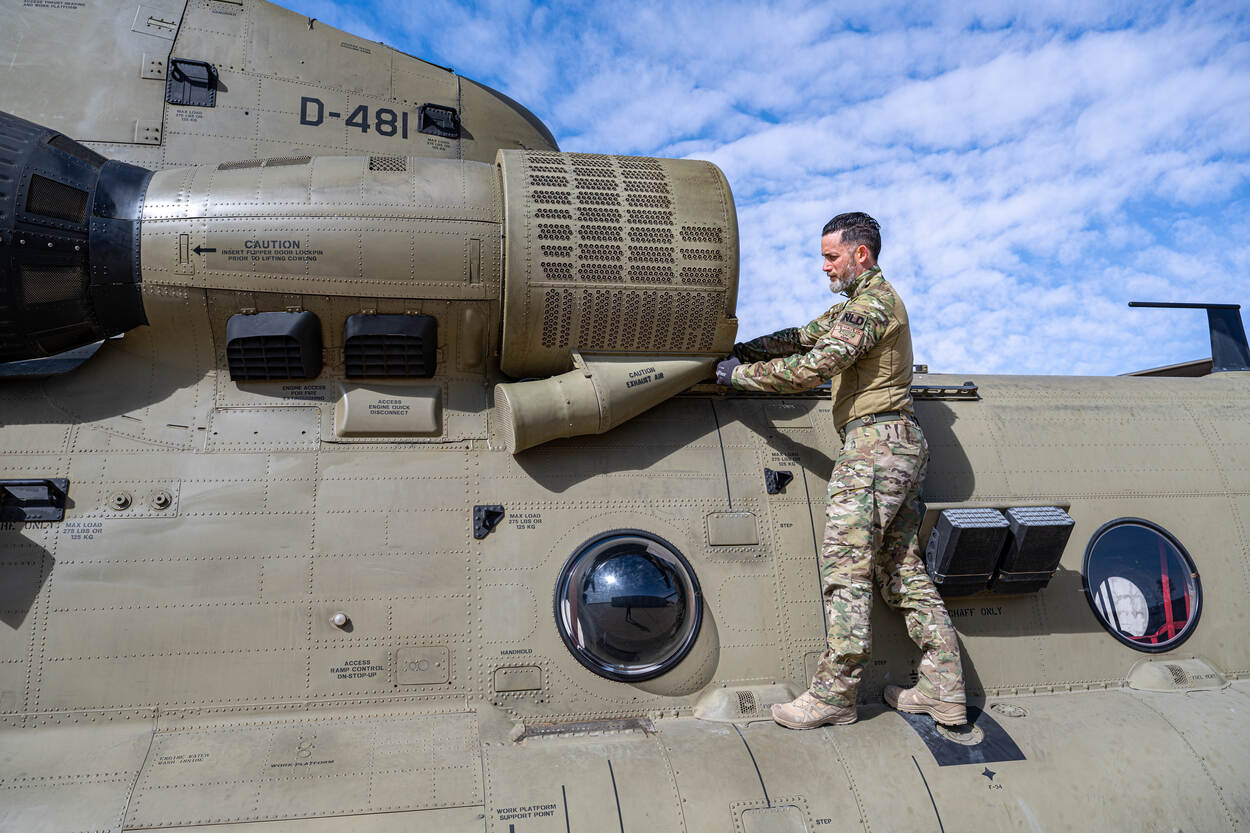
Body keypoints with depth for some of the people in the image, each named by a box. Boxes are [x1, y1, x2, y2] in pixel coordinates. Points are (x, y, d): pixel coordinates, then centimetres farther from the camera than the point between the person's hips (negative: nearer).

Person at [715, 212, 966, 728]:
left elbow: (812, 368, -19)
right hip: (904, 448, 11)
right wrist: (741, 348, 15)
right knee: (902, 572, 10)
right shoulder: (860, 303, 23)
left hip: (873, 443, -11)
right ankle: (944, 690, 14)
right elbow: (804, 337, 24)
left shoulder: (871, 303, -10)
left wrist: (741, 375, -9)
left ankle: (834, 695, -2)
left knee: (845, 572, -8)